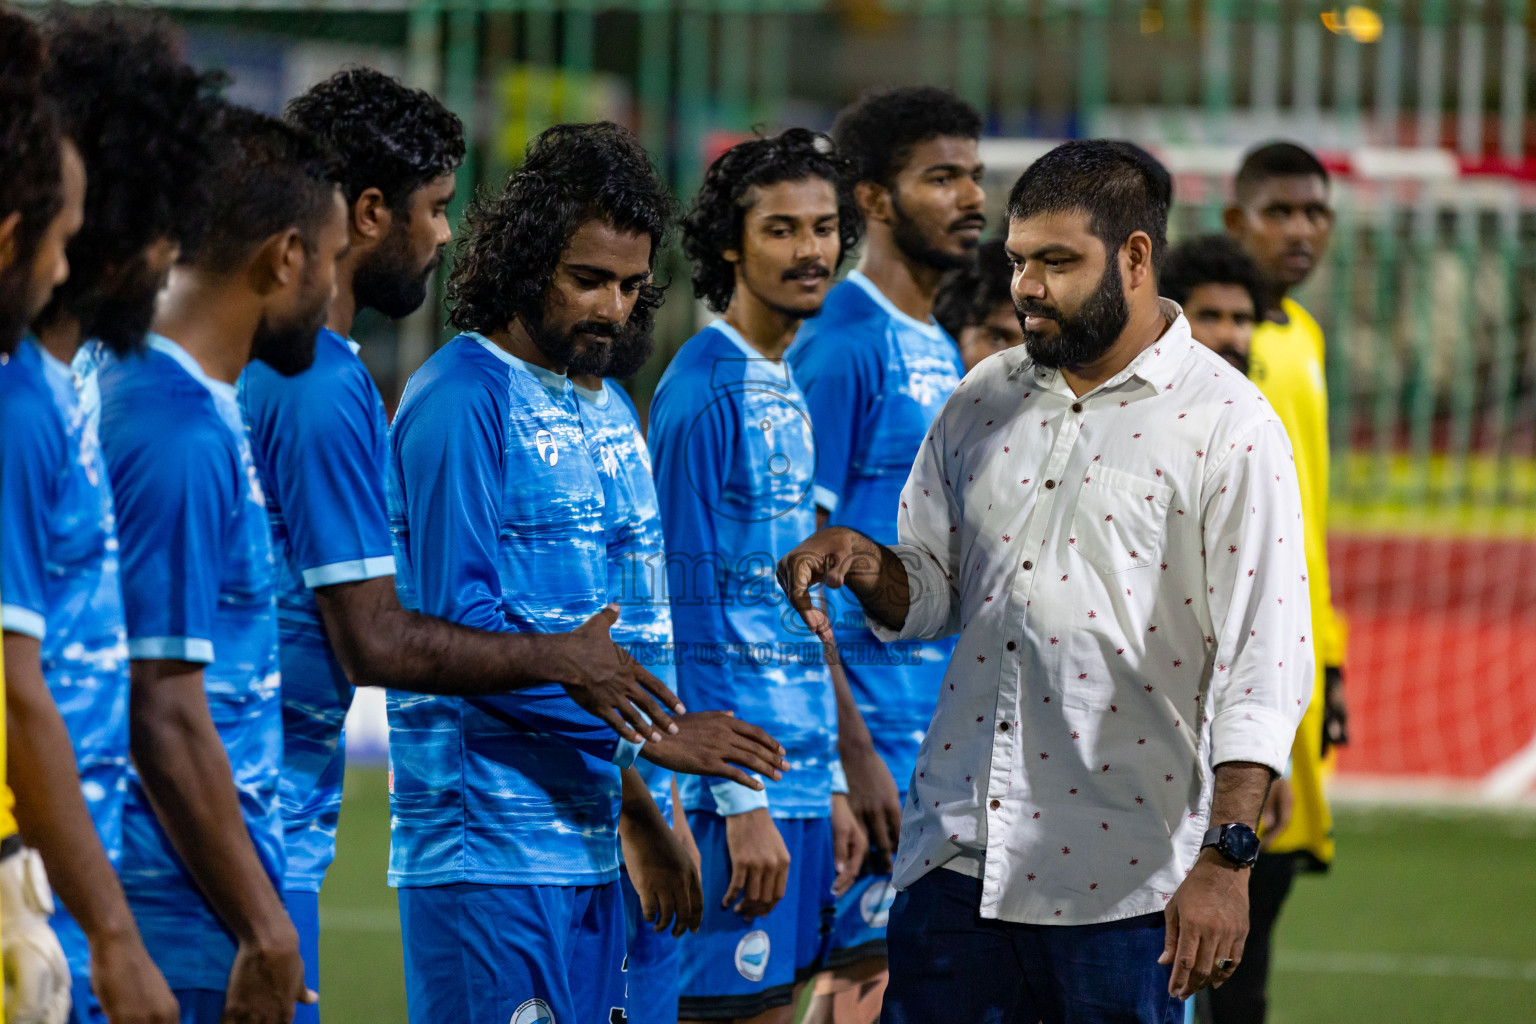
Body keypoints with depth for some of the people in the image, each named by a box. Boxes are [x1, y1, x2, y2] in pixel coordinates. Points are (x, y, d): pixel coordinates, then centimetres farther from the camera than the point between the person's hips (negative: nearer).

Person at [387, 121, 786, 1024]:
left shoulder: (566, 407, 19)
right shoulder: (460, 402, -10)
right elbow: (462, 628, -18)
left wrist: (641, 816, 22)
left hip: (581, 843, 9)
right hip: (490, 851, -9)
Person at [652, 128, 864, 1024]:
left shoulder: (789, 392, 15)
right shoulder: (704, 393, -12)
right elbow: (691, 613, -16)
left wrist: (831, 785, 17)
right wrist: (742, 801, -19)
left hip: (800, 774, 9)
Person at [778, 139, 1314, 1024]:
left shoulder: (1225, 424, -7)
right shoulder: (985, 401, 11)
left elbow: (1266, 661, -11)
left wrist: (1227, 858, -19)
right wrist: (866, 565, -4)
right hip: (958, 849, 5)